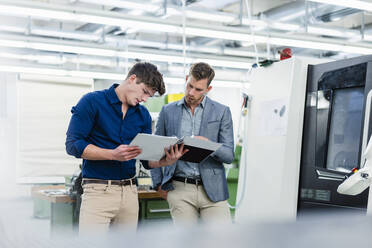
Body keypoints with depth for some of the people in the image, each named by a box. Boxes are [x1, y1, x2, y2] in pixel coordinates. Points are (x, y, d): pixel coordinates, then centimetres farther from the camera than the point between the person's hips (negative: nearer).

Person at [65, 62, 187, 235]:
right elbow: (72, 145, -9)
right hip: (98, 190, -5)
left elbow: (147, 159, 15)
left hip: (130, 192, 6)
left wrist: (166, 161, -8)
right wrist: (113, 154, -20)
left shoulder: (143, 115, 14)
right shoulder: (92, 102, -3)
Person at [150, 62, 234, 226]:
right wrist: (158, 184, 8)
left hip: (212, 189, 0)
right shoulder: (168, 111, 10)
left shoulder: (221, 112, 6)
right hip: (179, 189, 0)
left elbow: (229, 155, 2)